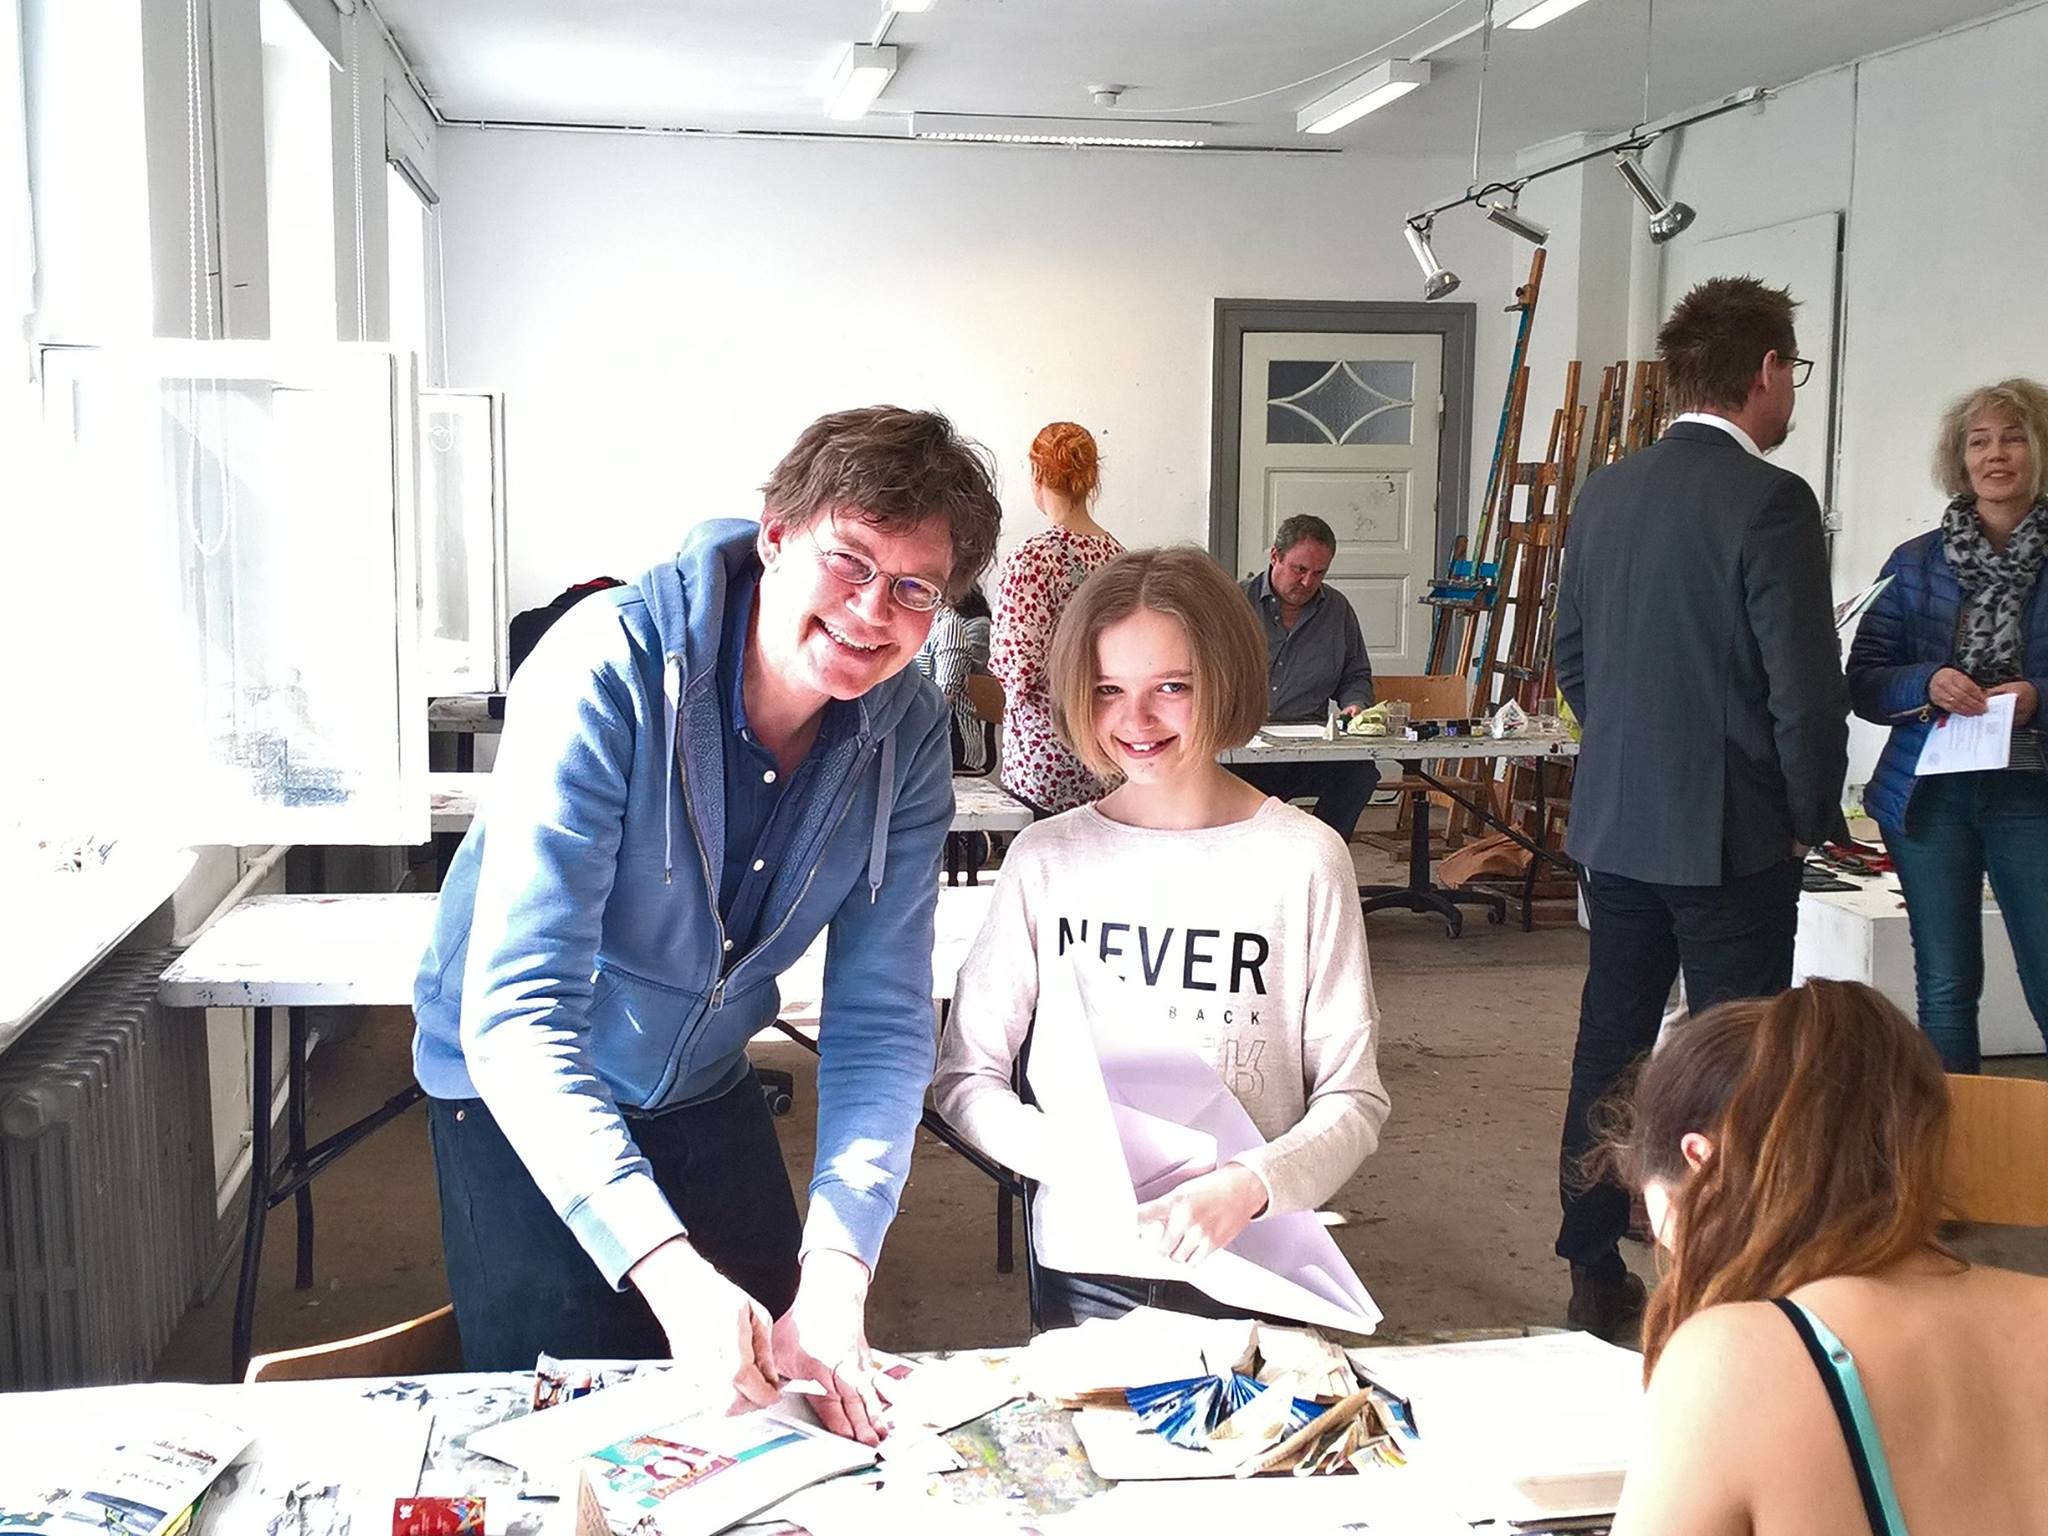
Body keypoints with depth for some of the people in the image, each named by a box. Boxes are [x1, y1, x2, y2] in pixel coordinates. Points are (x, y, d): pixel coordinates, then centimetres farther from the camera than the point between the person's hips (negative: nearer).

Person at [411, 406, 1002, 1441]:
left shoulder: (906, 736, -16)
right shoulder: (608, 669, -32)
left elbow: (879, 1020, -17)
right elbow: (516, 1015, -37)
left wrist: (837, 1271, -31)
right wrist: (669, 1270, -46)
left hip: (706, 1089, 5)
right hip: (525, 1108, -4)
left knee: (791, 1387, 14)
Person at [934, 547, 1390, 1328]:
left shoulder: (1304, 860, -9)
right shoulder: (1047, 858, -5)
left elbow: (1355, 1099, -6)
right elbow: (963, 1078, -2)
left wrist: (1249, 1187, -25)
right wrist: (1074, 1160, -20)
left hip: (1251, 1258, -1)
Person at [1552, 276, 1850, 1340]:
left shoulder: (1604, 495, 6)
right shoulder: (1770, 501, -15)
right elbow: (1805, 685, -17)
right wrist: (1815, 817, -3)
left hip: (1614, 825, 7)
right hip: (1733, 835, -6)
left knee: (1609, 1047, 13)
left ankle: (1594, 1272, 22)